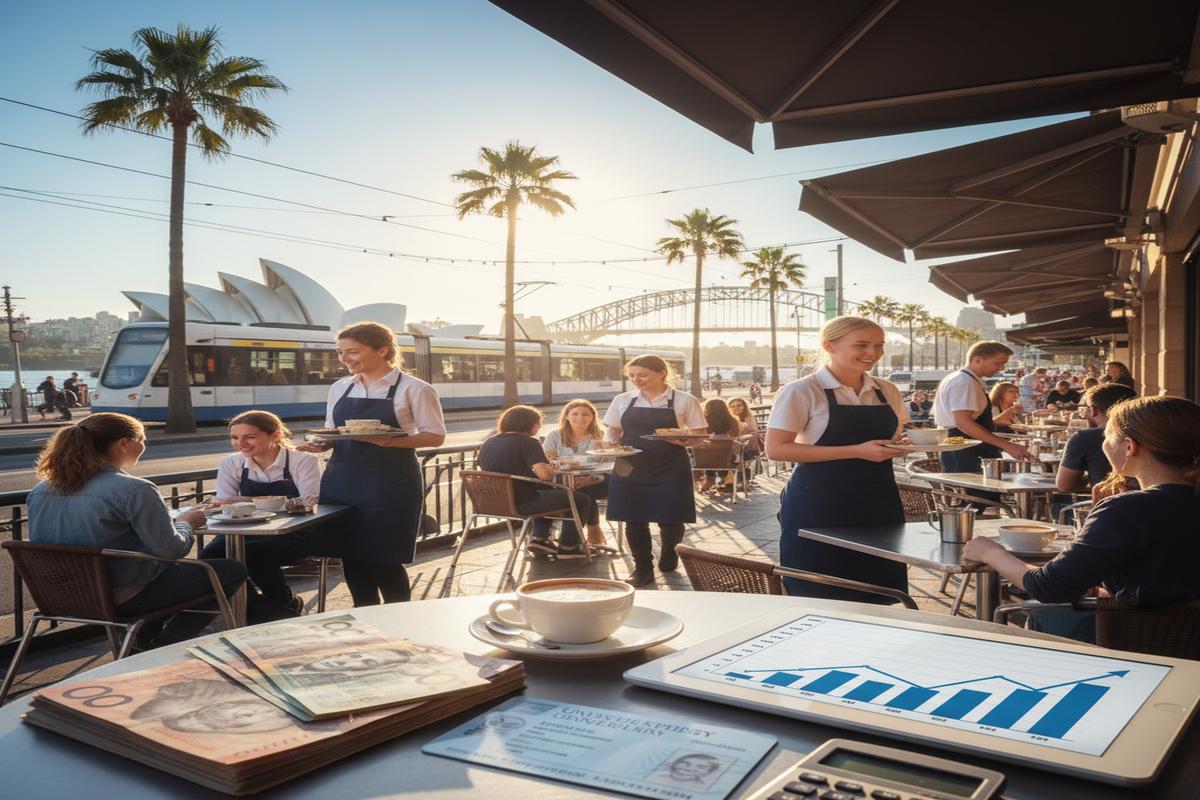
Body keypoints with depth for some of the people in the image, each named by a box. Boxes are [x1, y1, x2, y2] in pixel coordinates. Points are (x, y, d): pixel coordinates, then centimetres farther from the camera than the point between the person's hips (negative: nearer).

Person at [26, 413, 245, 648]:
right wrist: (185, 523, 4)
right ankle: (160, 649, 6)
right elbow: (172, 549, -19)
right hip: (122, 600, -8)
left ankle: (145, 644, 23)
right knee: (232, 570, 5)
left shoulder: (40, 491, 1)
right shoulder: (134, 490, -21)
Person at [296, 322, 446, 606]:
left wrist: (390, 440, -23)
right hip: (341, 479, 6)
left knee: (384, 559, -1)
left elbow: (435, 436, -8)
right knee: (350, 555, 10)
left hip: (389, 484, -5)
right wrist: (320, 444, -6)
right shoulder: (339, 388, 11)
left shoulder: (413, 389, -6)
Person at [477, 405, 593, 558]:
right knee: (582, 499, 6)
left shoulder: (487, 443, 7)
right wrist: (552, 470, 0)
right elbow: (545, 475, -24)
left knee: (550, 493, 34)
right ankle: (567, 547, 14)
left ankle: (539, 538, 25)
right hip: (522, 503, -8)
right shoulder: (528, 442, -13)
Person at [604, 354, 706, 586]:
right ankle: (642, 568, 21)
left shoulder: (685, 401, -2)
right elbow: (613, 432, 14)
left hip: (670, 469, -2)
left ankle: (668, 555, 34)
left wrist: (683, 438, -22)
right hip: (630, 468, 2)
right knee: (634, 520, 3)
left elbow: (699, 436, 0)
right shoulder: (622, 400, 6)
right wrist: (612, 446, -8)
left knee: (670, 519, 2)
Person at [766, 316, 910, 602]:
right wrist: (856, 451, -21)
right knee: (822, 599, 0)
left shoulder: (887, 391, 10)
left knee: (877, 596, 8)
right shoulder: (802, 392, -8)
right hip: (818, 506, -5)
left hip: (878, 503, 6)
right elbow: (776, 449, -16)